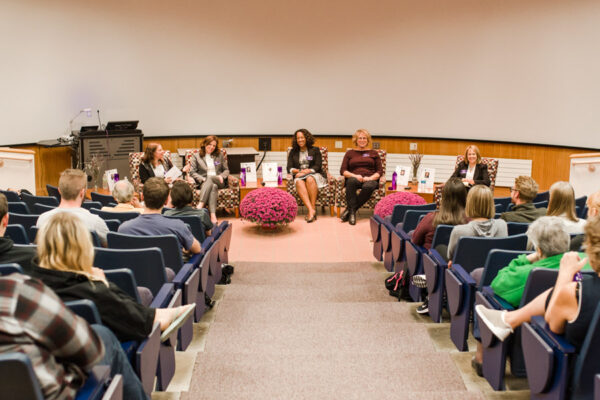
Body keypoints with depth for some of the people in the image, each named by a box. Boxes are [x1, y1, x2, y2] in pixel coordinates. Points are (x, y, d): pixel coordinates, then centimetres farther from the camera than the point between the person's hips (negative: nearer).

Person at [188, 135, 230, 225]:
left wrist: (221, 176, -4)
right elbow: (192, 172, 4)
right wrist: (202, 179, -13)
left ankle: (200, 205, -48)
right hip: (204, 182, -1)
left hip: (218, 181, 1)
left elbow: (226, 170, 18)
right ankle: (213, 215, -52)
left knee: (210, 178, -35)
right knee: (213, 187, -38)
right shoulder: (196, 156, 13)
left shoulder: (220, 155, 20)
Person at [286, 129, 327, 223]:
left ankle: (313, 207, -38)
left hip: (314, 175, -1)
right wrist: (296, 171, -12)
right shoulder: (293, 152, 19)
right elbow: (289, 168, 10)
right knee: (299, 182, -35)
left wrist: (306, 171, -16)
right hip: (299, 176, 1)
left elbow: (318, 166, 0)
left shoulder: (315, 150, 12)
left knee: (310, 179, -38)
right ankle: (311, 210, -48)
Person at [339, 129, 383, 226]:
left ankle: (349, 209, -31)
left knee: (368, 186, -39)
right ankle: (352, 211, -38)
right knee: (352, 181, -39)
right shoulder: (350, 153, 21)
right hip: (354, 178, 0)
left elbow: (380, 171, 12)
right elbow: (343, 171, 9)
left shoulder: (374, 153, 21)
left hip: (370, 180, 0)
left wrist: (370, 178, -10)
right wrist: (355, 176, -11)